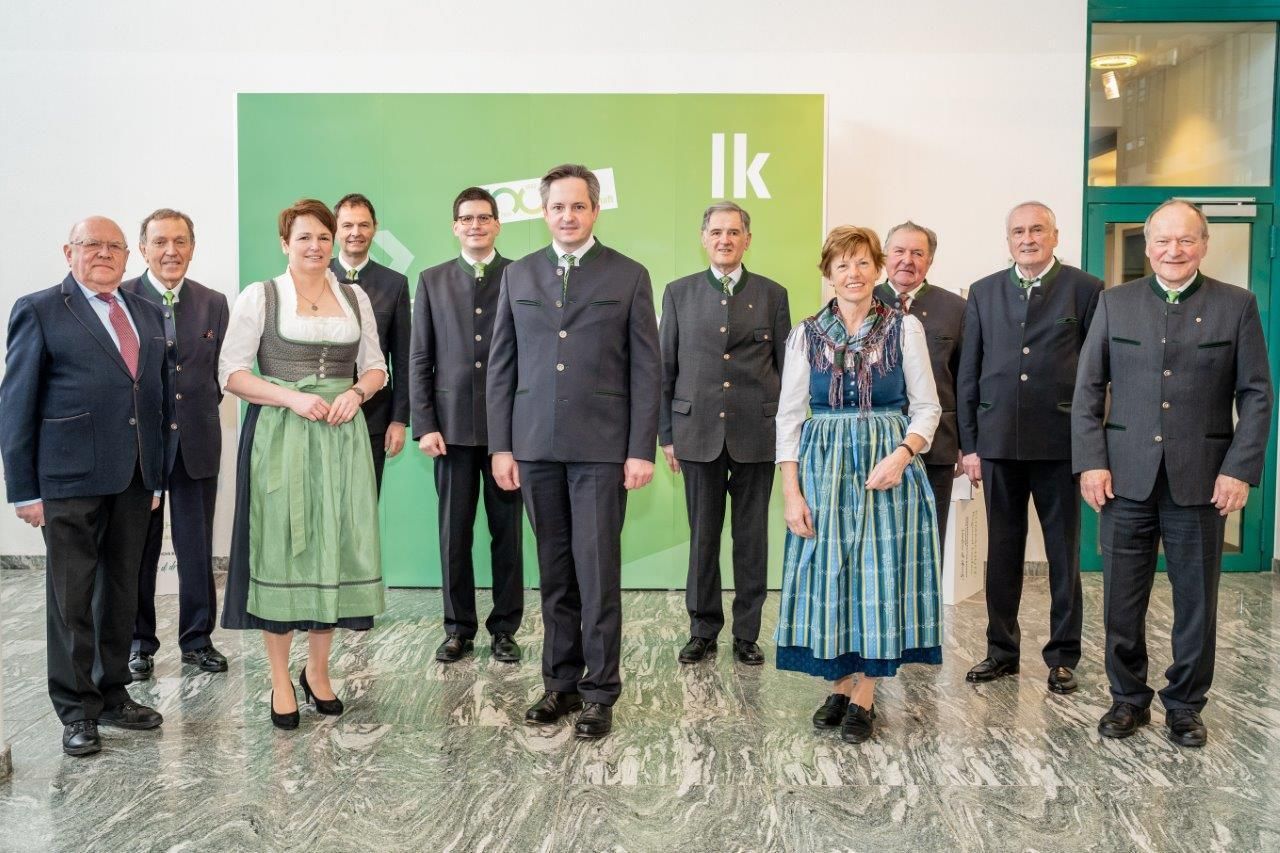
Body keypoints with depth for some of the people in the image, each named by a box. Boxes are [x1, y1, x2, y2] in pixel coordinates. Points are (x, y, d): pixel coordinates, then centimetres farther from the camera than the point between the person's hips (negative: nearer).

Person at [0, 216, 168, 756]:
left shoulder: (148, 315, 13)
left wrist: (157, 476, 10)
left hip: (133, 480, 5)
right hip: (70, 479, -5)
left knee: (121, 592, 13)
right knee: (72, 599, 5)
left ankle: (113, 695, 27)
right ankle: (77, 711, 17)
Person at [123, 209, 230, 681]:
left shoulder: (214, 303, 5)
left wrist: (201, 408, 0)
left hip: (197, 441, 2)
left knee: (198, 548, 9)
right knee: (138, 549, 9)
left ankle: (197, 639, 23)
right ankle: (139, 642, 24)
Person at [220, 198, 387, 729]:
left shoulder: (356, 298, 12)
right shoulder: (259, 296, 1)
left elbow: (375, 367, 14)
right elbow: (231, 373, -3)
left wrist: (354, 393, -7)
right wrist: (292, 398, -15)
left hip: (341, 435, 3)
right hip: (279, 434, -3)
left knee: (335, 547, 4)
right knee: (280, 548, 0)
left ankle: (317, 669, 20)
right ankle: (280, 679, 13)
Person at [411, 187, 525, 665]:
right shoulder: (432, 281, 10)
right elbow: (420, 359, 7)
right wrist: (424, 424, -1)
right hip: (452, 425, 2)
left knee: (507, 532, 6)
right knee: (454, 532, 6)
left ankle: (504, 629, 17)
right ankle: (459, 628, 18)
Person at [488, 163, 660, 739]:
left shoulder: (629, 277, 3)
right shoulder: (518, 276, 11)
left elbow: (646, 369, 0)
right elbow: (501, 365, 10)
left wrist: (642, 450, -6)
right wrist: (501, 445, 4)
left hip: (601, 447, -3)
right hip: (536, 447, 3)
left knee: (597, 571, -1)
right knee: (554, 573, 10)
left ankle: (600, 691, 10)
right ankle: (560, 683, 21)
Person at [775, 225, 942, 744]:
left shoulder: (905, 328, 1)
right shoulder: (807, 334, 4)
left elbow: (927, 407, 2)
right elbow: (789, 415, 3)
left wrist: (902, 454, -17)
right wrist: (791, 491, -4)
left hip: (888, 464, -1)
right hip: (823, 466, 2)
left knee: (880, 572, 0)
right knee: (830, 573, 4)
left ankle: (865, 696, 14)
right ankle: (842, 684, 21)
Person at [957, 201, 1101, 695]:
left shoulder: (1085, 290, 1)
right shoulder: (984, 293, 9)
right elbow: (968, 374, 8)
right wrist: (968, 444, 3)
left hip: (1059, 442, -2)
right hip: (998, 441, 3)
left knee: (1064, 553, 7)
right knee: (1002, 552, 11)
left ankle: (1063, 655, 20)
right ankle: (1002, 650, 23)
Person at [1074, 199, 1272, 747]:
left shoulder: (1237, 306, 3)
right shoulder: (1115, 303, 6)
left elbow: (1257, 395, 1)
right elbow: (1088, 390, 4)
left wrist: (1241, 469, -8)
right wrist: (1091, 461, -4)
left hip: (1201, 479, -1)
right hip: (1126, 477, 1)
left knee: (1196, 601, 9)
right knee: (1122, 600, 7)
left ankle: (1185, 705, 26)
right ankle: (1128, 699, 24)